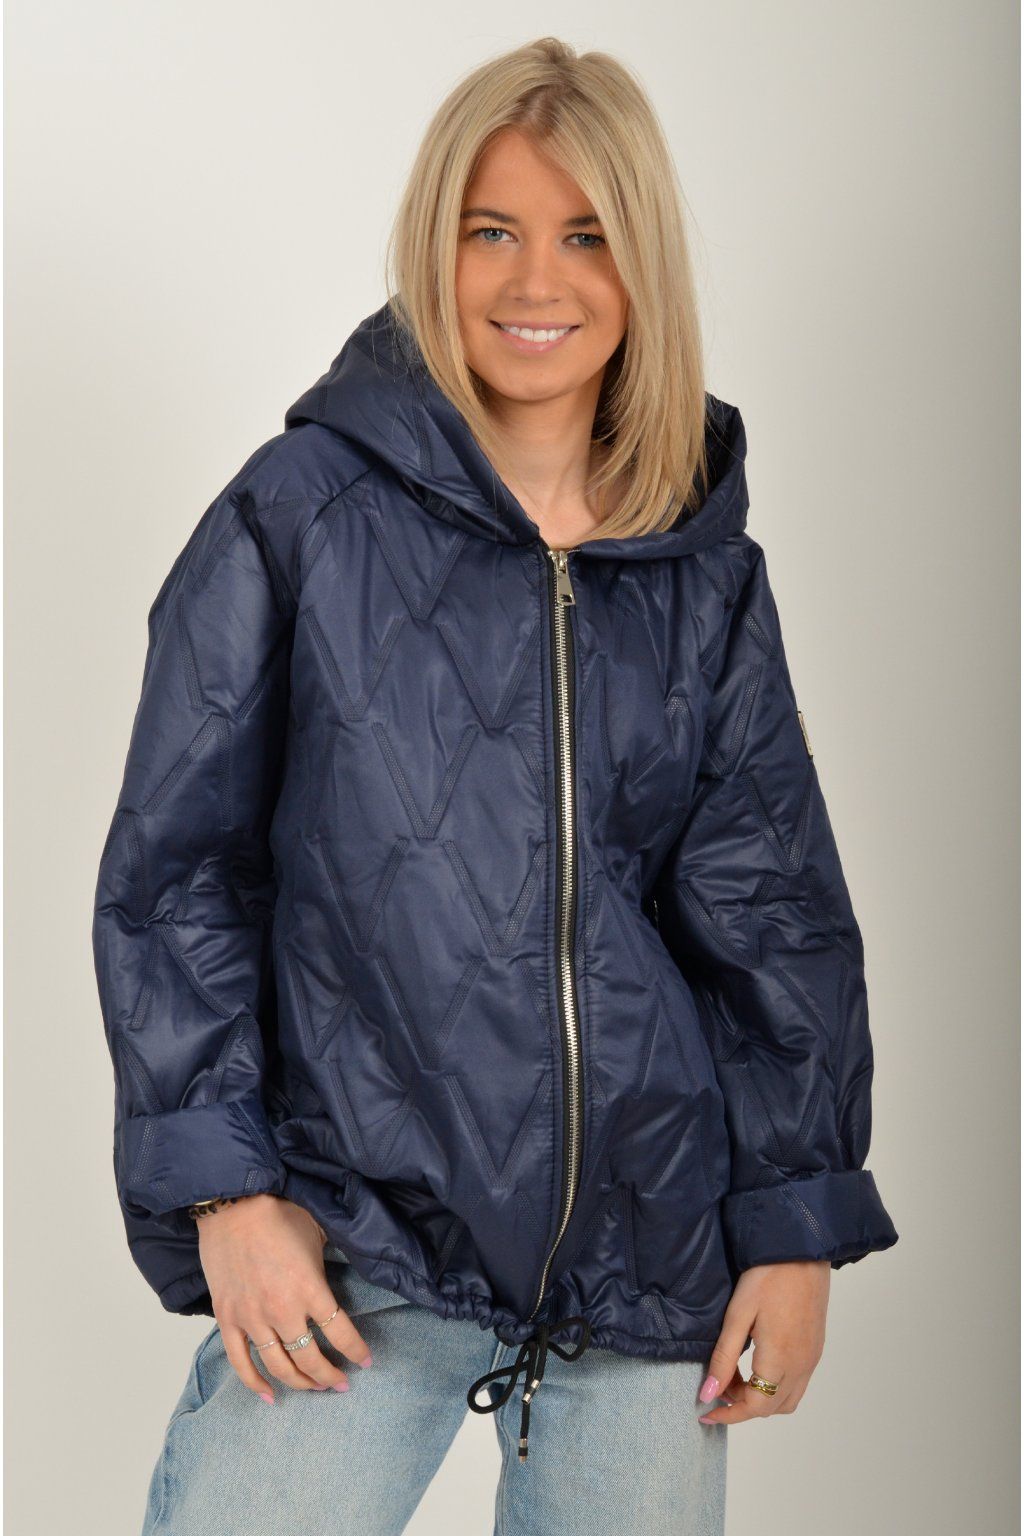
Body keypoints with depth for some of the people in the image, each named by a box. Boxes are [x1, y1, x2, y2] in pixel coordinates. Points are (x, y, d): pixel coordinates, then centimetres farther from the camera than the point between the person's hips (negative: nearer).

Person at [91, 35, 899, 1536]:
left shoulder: (709, 572, 8)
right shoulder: (302, 516, -1)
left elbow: (774, 907, 11)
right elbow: (171, 873, -1)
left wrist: (798, 1225, 7)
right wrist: (224, 1186, -8)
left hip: (653, 1241, 3)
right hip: (361, 1232, -3)